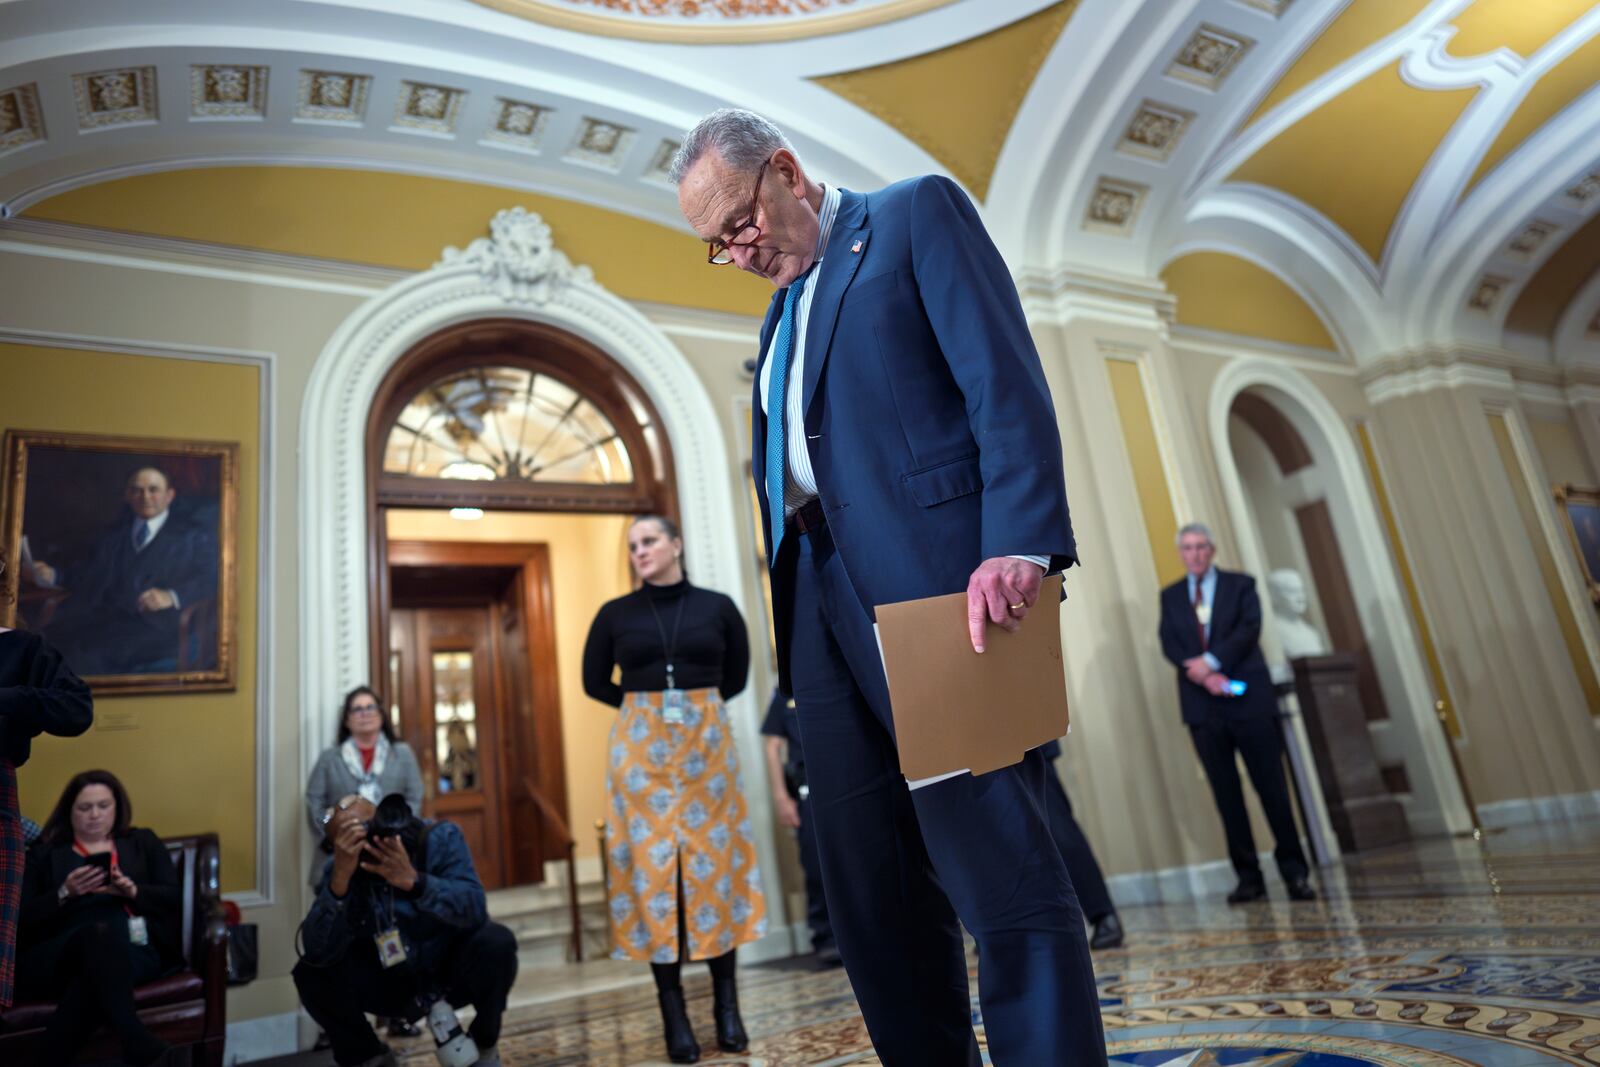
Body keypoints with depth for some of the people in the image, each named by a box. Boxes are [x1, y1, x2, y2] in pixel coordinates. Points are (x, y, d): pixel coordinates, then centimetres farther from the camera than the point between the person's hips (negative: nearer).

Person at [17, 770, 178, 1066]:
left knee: (97, 964, -38)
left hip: (133, 947, 0)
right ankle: (133, 1039, -43)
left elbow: (175, 898, 12)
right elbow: (23, 919, 11)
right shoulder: (44, 854, 23)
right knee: (98, 934, -38)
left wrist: (133, 891, -7)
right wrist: (64, 893, -8)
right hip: (54, 957, 0)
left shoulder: (143, 842, 23)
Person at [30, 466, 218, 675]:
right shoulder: (112, 535, 29)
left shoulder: (195, 536, 12)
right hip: (104, 619, 5)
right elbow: (89, 578, 26)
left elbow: (210, 580, -1)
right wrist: (52, 576, 8)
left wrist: (172, 597, -18)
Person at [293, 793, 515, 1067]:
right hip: (394, 982, 3)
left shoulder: (439, 838, -21)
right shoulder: (339, 867, -14)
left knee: (496, 942, -33)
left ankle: (483, 1045, -2)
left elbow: (475, 909, -34)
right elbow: (316, 952, -26)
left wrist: (413, 880, -47)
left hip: (453, 968, -2)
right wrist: (340, 879, -39)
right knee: (311, 972, -19)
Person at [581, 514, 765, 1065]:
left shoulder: (717, 606, 2)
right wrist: (648, 706, 9)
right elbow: (594, 682, 10)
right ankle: (673, 1012, 9)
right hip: (640, 747, 0)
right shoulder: (615, 613, 2)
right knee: (652, 868, 0)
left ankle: (727, 1005, 12)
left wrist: (695, 706, 10)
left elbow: (736, 675, 13)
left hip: (707, 743, 0)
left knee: (713, 863, 2)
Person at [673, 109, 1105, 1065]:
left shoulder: (918, 213, 8)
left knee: (1000, 873, -9)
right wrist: (789, 614, 12)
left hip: (936, 576, -7)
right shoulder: (784, 311, 28)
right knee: (871, 889, 6)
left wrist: (1019, 544, -20)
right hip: (823, 601, 7)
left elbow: (1007, 377, -6)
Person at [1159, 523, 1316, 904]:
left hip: (1249, 699, -2)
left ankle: (1294, 872, 8)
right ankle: (1248, 876, 11)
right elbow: (1169, 644, 2)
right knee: (1226, 794, 4)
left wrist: (1210, 662, -18)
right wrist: (1202, 674, -14)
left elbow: (1249, 629, -7)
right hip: (1202, 705, 2)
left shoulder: (1241, 585, 7)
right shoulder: (1170, 596, 13)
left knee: (1271, 787, -1)